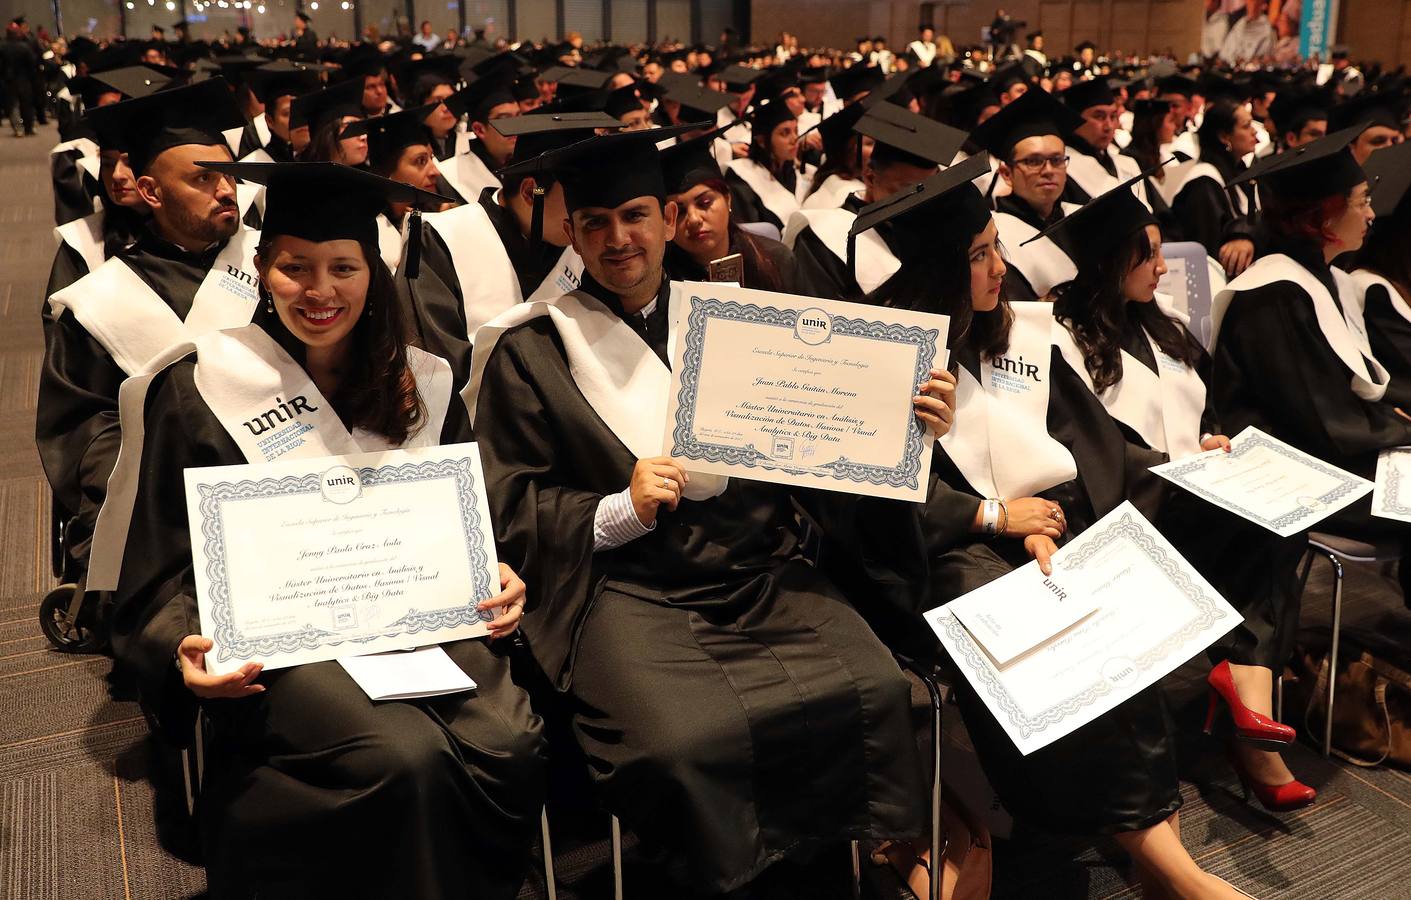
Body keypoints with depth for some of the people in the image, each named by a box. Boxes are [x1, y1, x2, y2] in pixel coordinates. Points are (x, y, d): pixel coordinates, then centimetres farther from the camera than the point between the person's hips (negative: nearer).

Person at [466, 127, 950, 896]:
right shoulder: (532, 350, 9)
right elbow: (511, 507, 4)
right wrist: (620, 510, -12)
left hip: (761, 570, 3)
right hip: (624, 590, -2)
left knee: (875, 692, -22)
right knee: (685, 738, -30)